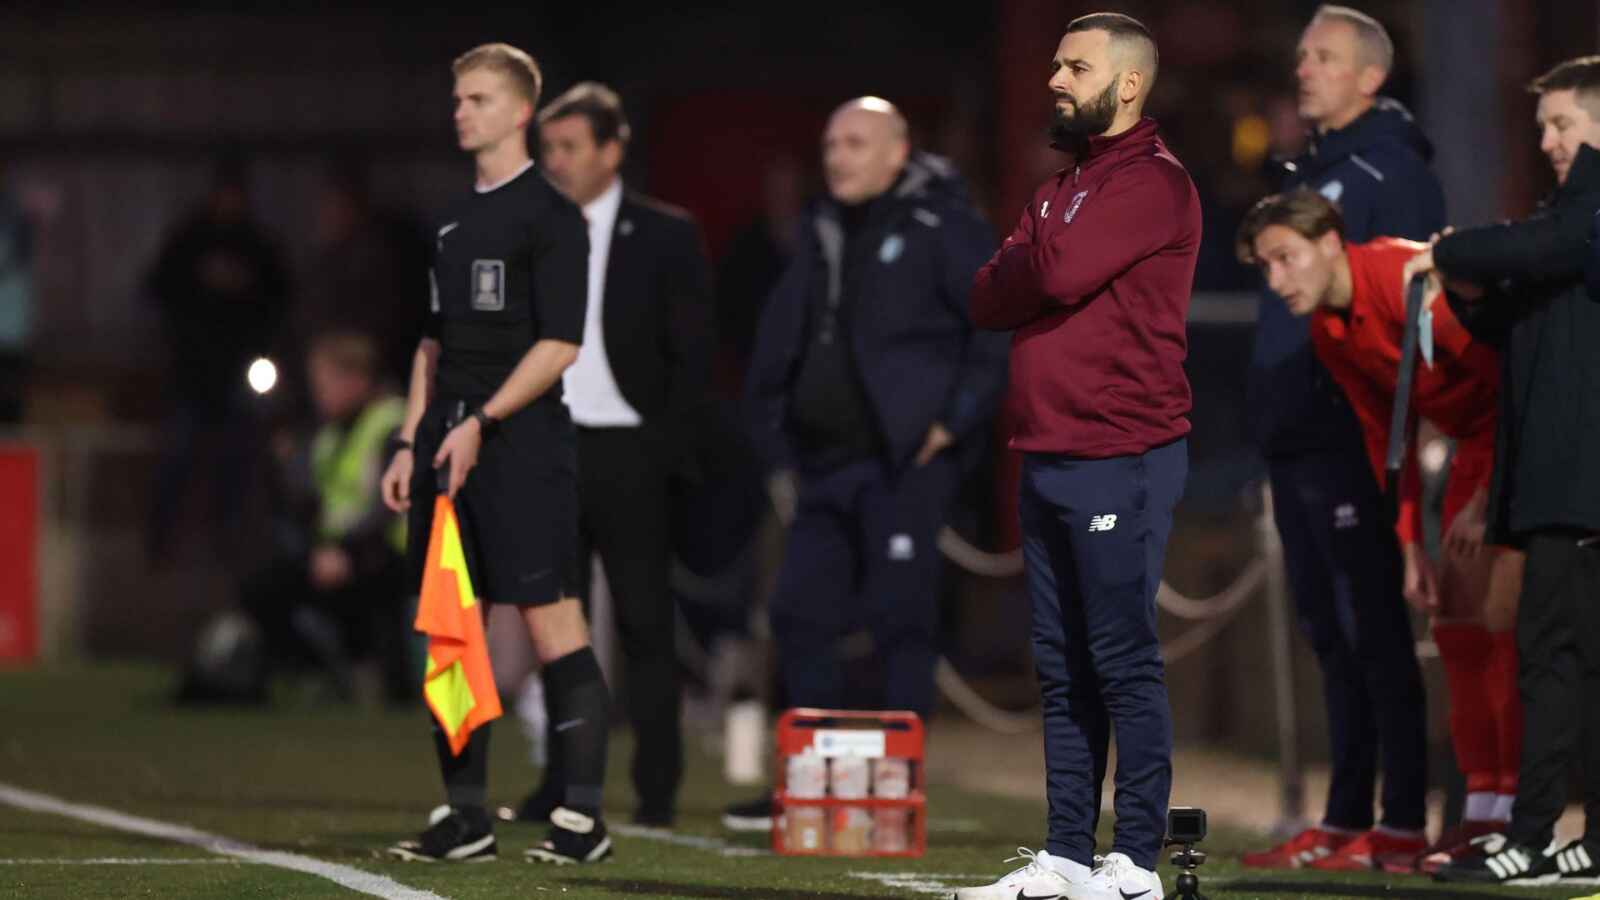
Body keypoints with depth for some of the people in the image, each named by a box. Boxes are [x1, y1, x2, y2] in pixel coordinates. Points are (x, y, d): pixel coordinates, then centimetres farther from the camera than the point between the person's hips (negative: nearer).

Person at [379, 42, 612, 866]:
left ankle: (582, 817, -6)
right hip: (447, 437, 8)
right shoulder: (454, 220, 18)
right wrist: (409, 444, 15)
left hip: (521, 438, -8)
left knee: (549, 619, -9)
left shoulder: (549, 215, -5)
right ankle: (464, 816, 12)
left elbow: (560, 344, -12)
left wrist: (481, 422, -17)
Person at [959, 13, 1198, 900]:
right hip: (1048, 457, 9)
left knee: (1123, 660, -8)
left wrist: (1025, 265, -1)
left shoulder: (1151, 182, -8)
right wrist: (1035, 272, -5)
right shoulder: (1061, 187, 21)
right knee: (1061, 664, 9)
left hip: (1119, 459, -9)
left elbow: (1062, 271, -21)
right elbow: (987, 299, 13)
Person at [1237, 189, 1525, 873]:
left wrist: (1488, 501, -20)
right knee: (1456, 620, 6)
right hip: (1476, 445, 9)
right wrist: (1411, 546, 7)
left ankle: (1518, 814, -13)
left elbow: (1511, 378, -23)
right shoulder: (1328, 331, 2)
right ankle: (1481, 814, 12)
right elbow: (1386, 435, 12)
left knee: (1504, 613, -16)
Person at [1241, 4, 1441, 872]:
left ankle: (1402, 822, -6)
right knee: (1329, 628, 11)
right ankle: (1345, 819, 15)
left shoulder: (1392, 169, -9)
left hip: (1353, 435, -9)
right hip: (1294, 433, 9)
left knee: (1372, 624, -8)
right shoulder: (1311, 170, 19)